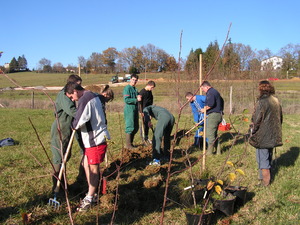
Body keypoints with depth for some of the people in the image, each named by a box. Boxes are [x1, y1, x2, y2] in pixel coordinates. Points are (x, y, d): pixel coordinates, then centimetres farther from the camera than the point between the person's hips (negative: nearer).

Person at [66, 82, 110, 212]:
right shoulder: (93, 96, 12)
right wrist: (76, 124, 7)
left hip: (96, 139, -10)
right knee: (86, 164, 17)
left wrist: (73, 125, 0)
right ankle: (92, 193, 30)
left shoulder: (84, 100, -19)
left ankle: (89, 198, 14)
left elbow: (79, 122, -23)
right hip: (91, 138, 10)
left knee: (93, 168, 1)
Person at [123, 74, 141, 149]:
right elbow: (126, 100, -18)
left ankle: (131, 143, 23)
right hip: (129, 110, -9)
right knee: (130, 127, -8)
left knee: (135, 128, 12)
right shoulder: (127, 88, -8)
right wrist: (136, 99, -19)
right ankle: (128, 145, -1)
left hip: (135, 110, 9)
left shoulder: (135, 89, 18)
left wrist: (138, 97, 5)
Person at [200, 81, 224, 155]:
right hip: (218, 114, 11)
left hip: (213, 115, -11)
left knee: (210, 134, -5)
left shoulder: (210, 92, -13)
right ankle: (218, 151, 20)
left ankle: (209, 152, -1)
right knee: (214, 134, 16)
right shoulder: (215, 91, 20)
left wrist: (204, 109, -13)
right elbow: (221, 101, 29)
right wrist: (220, 109, 34)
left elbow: (211, 104, -26)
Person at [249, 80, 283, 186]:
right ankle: (267, 176, 34)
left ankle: (265, 180, 8)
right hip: (273, 135, 8)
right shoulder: (276, 100, 7)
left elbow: (257, 119, -17)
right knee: (268, 156, 21)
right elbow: (280, 118, 16)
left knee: (263, 158, 2)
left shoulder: (262, 102, -19)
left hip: (263, 135, -8)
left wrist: (253, 131, -3)